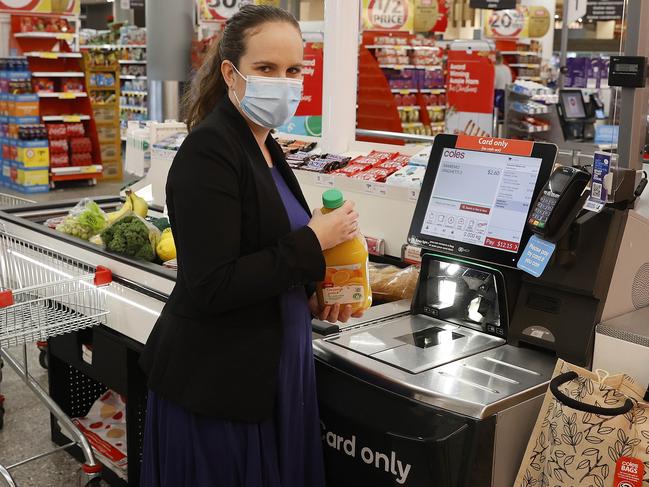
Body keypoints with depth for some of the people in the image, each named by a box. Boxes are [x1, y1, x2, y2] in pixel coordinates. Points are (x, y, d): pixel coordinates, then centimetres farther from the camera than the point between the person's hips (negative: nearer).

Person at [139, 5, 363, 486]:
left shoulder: (262, 145, 8)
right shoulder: (208, 152, -19)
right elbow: (210, 287, -24)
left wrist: (309, 297, 2)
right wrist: (314, 243, -19)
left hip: (269, 371, 8)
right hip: (216, 387, -8)